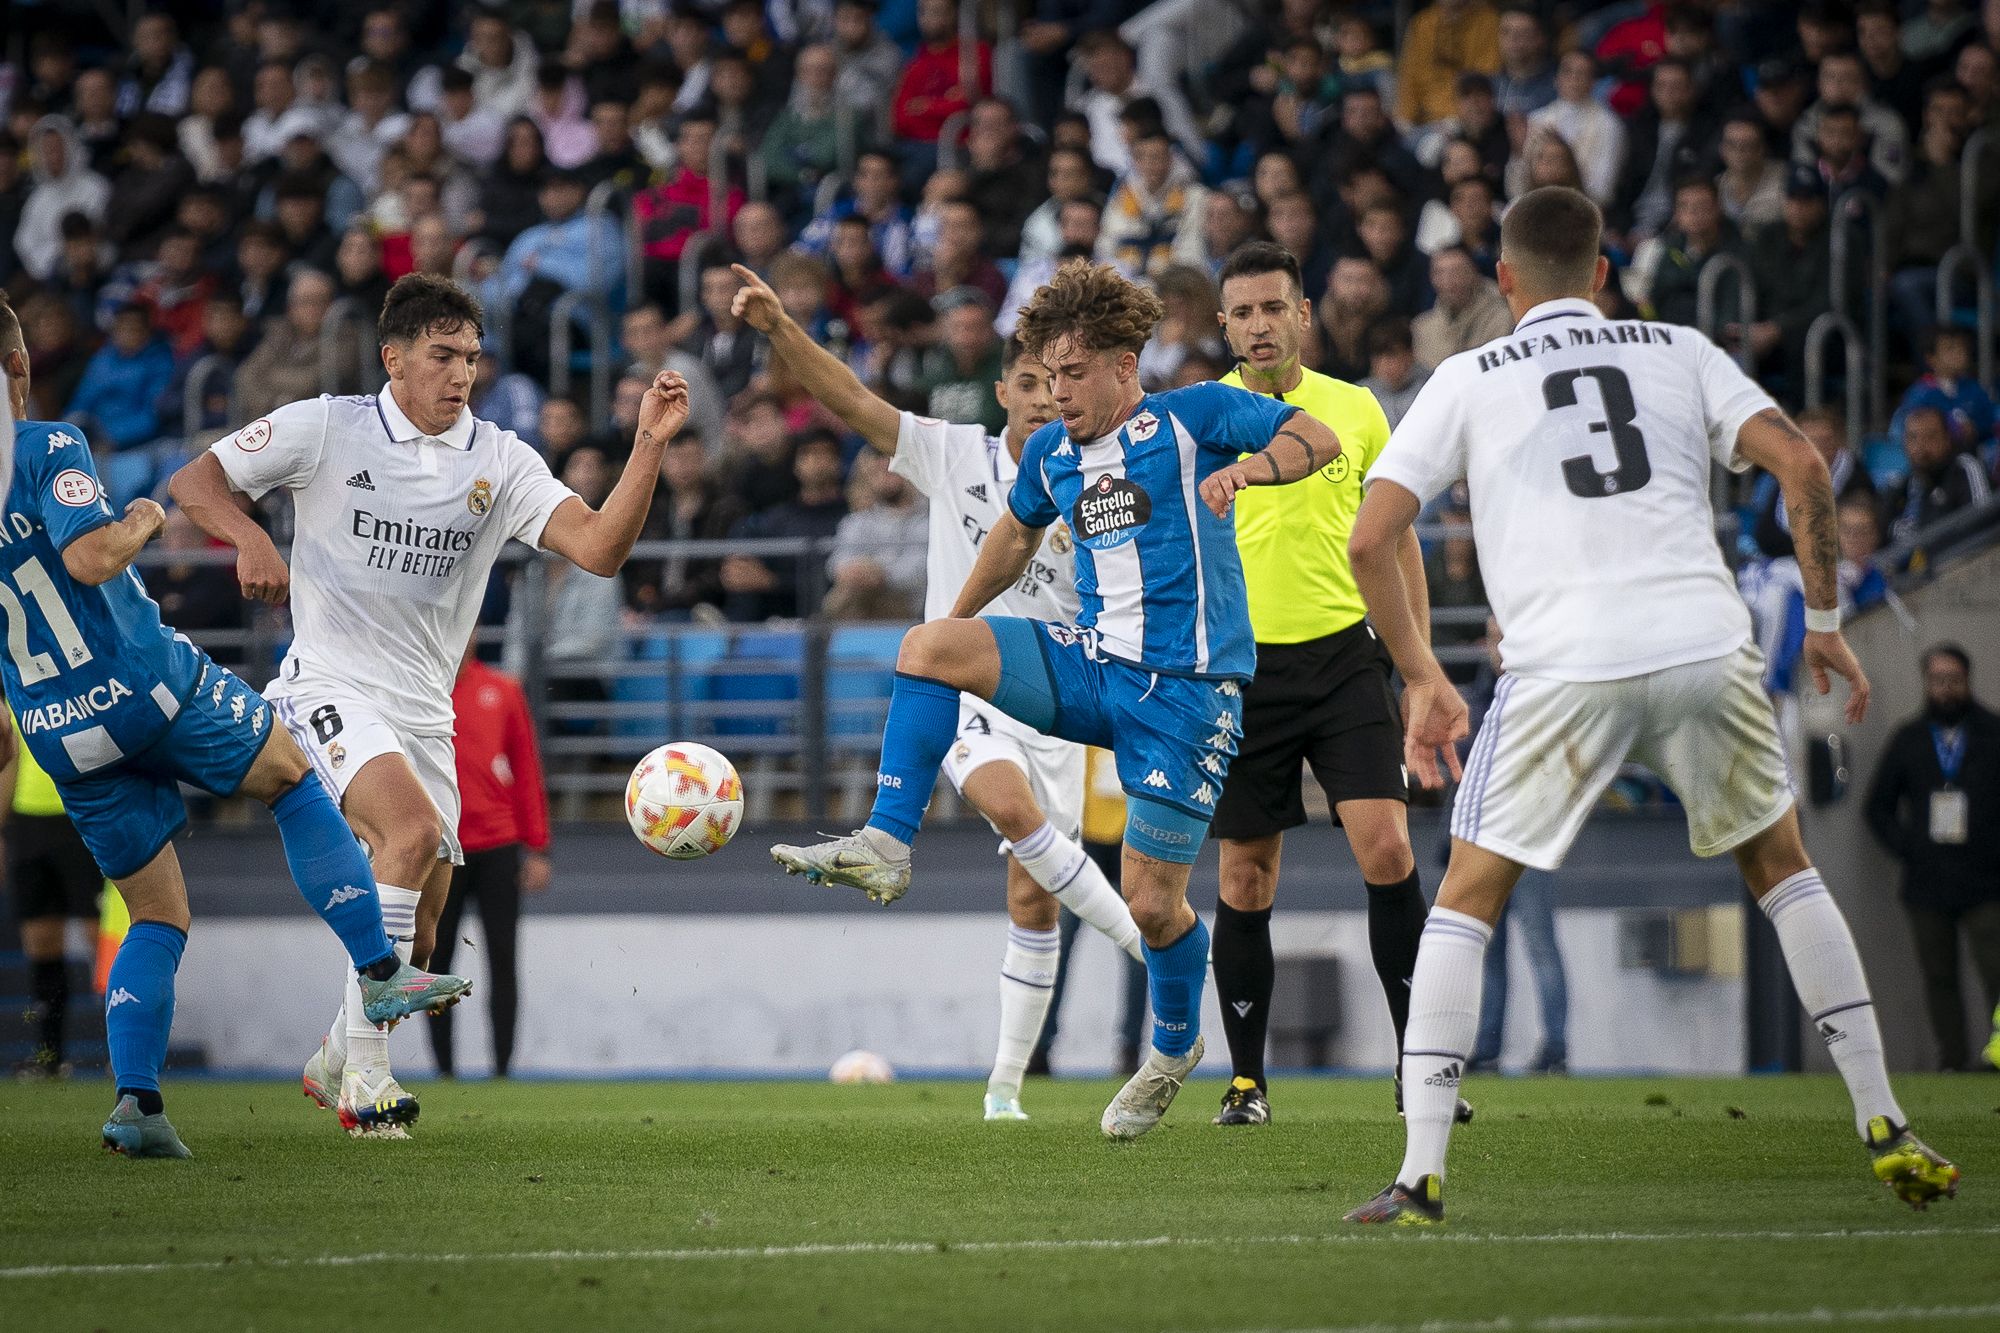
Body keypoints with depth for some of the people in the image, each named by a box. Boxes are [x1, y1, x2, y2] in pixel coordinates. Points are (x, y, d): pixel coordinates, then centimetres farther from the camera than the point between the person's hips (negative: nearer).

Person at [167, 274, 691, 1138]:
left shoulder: (498, 461, 4)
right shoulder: (327, 428, -3)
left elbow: (599, 548, -8)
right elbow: (193, 481, -2)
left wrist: (649, 446, -20)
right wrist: (249, 538, -21)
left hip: (423, 711, 5)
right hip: (328, 686, -5)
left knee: (415, 941, 7)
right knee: (413, 827, -31)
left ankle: (336, 1062, 38)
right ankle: (364, 1073, -26)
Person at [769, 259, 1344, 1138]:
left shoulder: (1191, 418, -6)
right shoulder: (1050, 453, 10)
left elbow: (1319, 440, -13)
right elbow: (1018, 533, 30)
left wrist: (1246, 469, -32)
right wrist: (959, 621, 33)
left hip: (1186, 690, -5)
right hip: (1092, 665, 5)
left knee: (1152, 901, -4)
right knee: (928, 645, -18)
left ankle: (1174, 1048, 26)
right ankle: (887, 847, -18)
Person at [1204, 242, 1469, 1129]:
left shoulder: (1356, 410, 5)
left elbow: (1398, 541, 12)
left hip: (1343, 656, 0)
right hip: (1240, 666, 0)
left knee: (1387, 850, -13)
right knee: (1244, 882, 2)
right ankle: (1246, 1080, 14)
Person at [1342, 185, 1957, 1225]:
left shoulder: (1470, 379, 13)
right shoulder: (1681, 352, 17)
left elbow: (1369, 539, 7)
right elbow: (1801, 468, 5)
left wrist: (1421, 678, 16)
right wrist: (1823, 622, 14)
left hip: (1563, 667, -2)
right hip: (1705, 648, 2)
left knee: (1465, 904, 10)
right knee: (1784, 871, 22)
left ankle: (1421, 1174, -1)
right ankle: (1885, 1130, 18)